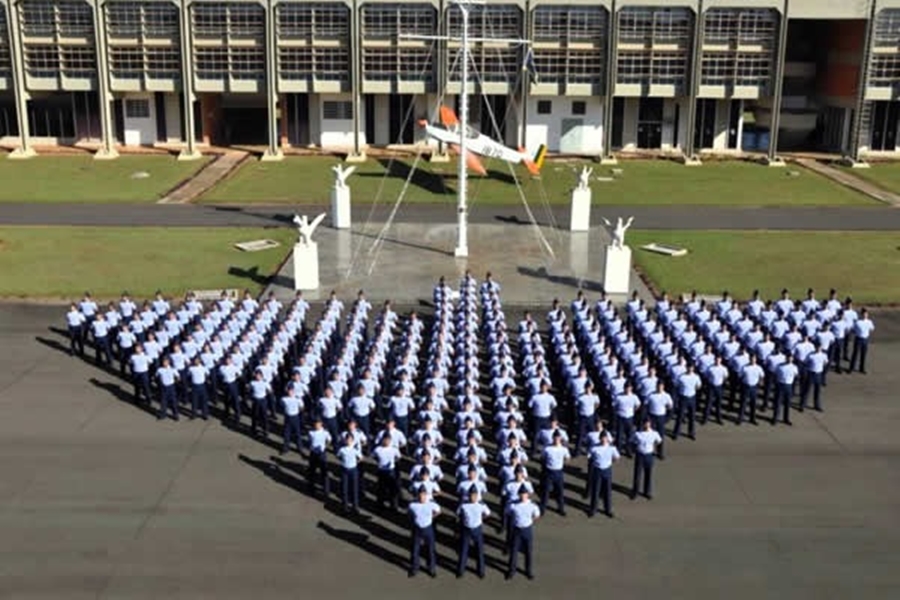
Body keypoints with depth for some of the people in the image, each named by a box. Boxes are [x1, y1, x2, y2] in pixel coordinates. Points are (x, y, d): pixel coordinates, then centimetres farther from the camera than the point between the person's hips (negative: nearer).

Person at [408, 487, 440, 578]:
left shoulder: (431, 504, -19)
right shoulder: (412, 505, -21)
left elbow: (438, 511, 4)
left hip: (428, 528, 0)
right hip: (417, 529, 0)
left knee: (431, 549, 14)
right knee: (415, 549, 13)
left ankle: (432, 568, 36)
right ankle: (414, 568, 36)